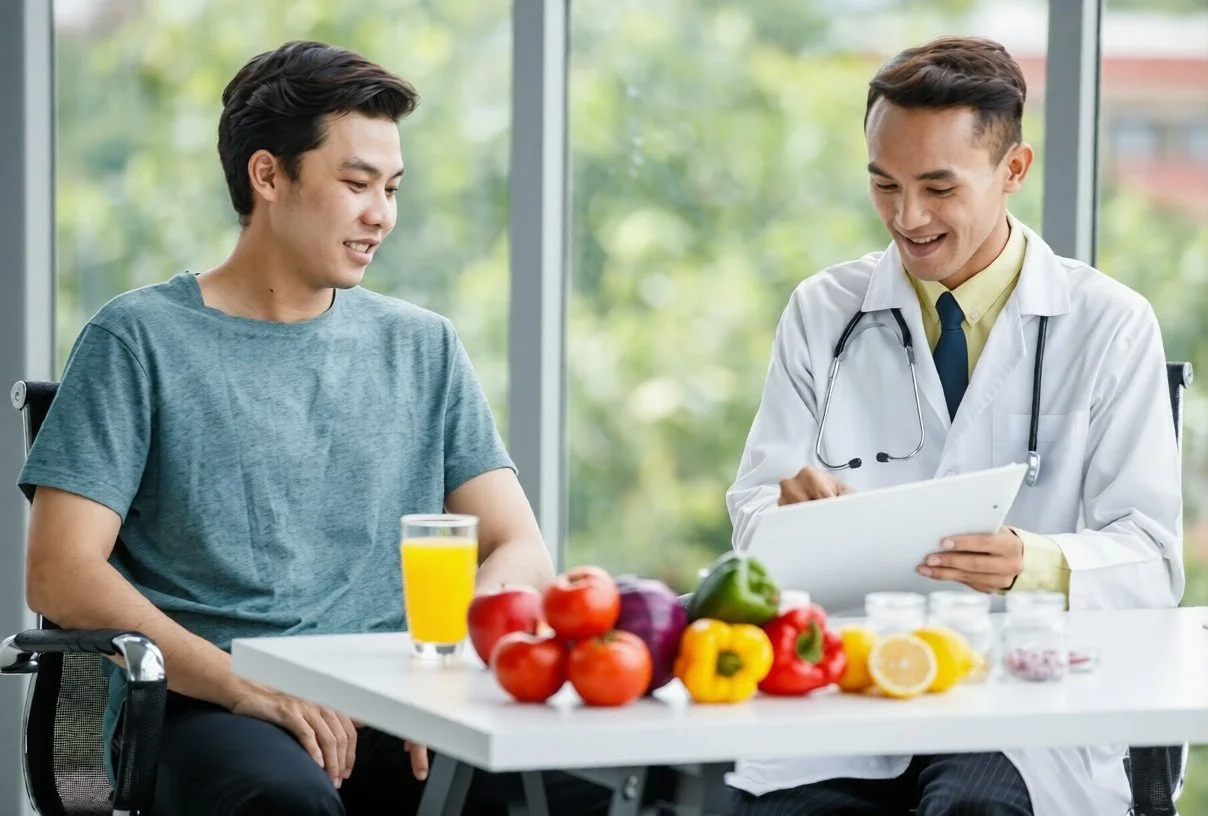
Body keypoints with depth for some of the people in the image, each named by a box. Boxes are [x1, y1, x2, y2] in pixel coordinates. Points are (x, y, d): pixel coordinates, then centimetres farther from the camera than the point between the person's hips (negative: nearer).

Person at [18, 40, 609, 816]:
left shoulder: (423, 348, 18)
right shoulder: (139, 341, 5)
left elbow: (521, 553, 13)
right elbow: (61, 576, -4)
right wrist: (247, 685, -17)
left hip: (392, 711, 4)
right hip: (208, 709, -4)